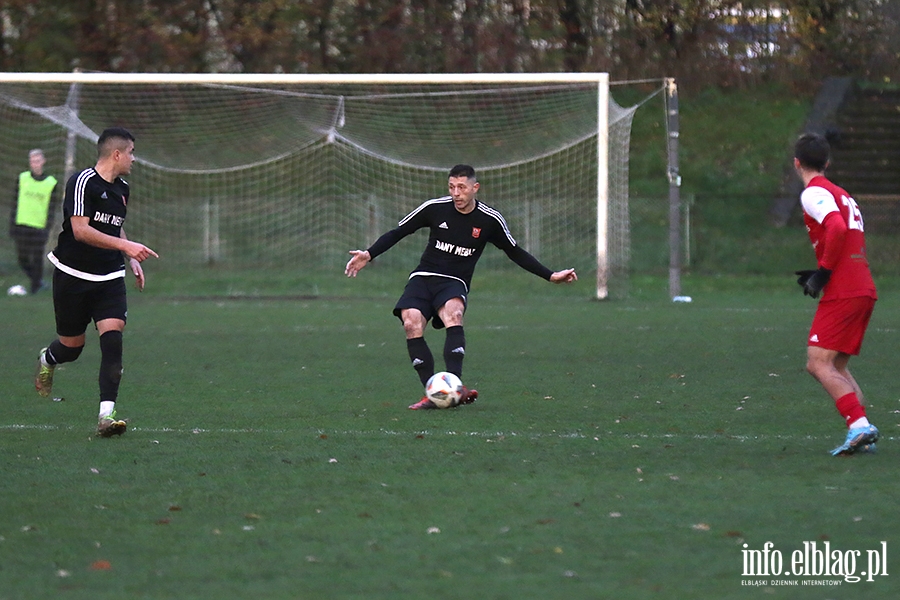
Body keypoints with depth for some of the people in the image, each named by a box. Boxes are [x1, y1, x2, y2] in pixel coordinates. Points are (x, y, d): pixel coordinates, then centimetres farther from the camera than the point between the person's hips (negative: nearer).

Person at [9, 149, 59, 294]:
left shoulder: (51, 183, 1)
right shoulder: (22, 179, 5)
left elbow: (52, 208, 2)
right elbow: (15, 203, 8)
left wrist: (47, 228, -4)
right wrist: (12, 224, 5)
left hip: (39, 227, -2)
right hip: (22, 226, 2)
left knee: (37, 258, -1)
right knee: (23, 259, 5)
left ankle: (36, 286, 15)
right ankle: (36, 280, 28)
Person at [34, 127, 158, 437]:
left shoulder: (122, 189, 10)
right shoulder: (83, 182, -15)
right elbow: (80, 230, -24)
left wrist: (131, 258, 15)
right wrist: (125, 246, -29)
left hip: (109, 278, 5)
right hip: (73, 276, -5)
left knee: (113, 336, -17)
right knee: (72, 347, 7)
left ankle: (107, 414, -21)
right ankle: (47, 360, 47)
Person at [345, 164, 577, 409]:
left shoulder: (490, 220, 0)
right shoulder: (434, 208, -1)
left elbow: (515, 253, 16)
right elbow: (397, 233, 10)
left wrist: (550, 276, 14)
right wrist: (369, 255, -3)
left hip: (455, 283, -1)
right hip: (423, 277, 1)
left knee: (453, 314, -36)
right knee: (412, 324, -28)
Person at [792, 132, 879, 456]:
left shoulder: (814, 193, -6)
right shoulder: (841, 195, 22)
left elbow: (837, 228, -23)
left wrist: (823, 273, -15)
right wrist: (819, 274, 20)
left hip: (842, 293, -9)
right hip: (864, 290, 9)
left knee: (818, 363, -12)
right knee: (837, 367, 13)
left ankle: (860, 426, -25)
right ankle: (862, 434, 2)